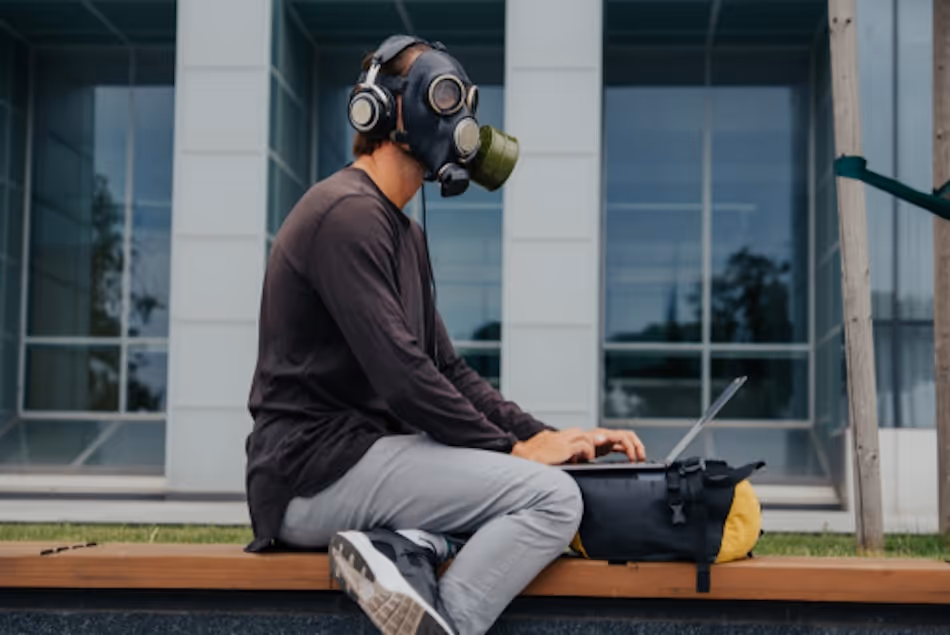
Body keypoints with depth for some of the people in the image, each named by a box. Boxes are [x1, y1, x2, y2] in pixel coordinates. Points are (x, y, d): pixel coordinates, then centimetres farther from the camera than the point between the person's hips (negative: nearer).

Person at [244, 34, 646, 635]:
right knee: (553, 497, -17)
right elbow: (401, 376, -19)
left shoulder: (405, 233, 20)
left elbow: (447, 369, 19)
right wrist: (514, 449, -11)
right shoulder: (348, 213, -12)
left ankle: (402, 549, -9)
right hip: (319, 469, -10)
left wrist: (546, 438, 6)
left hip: (358, 455, 10)